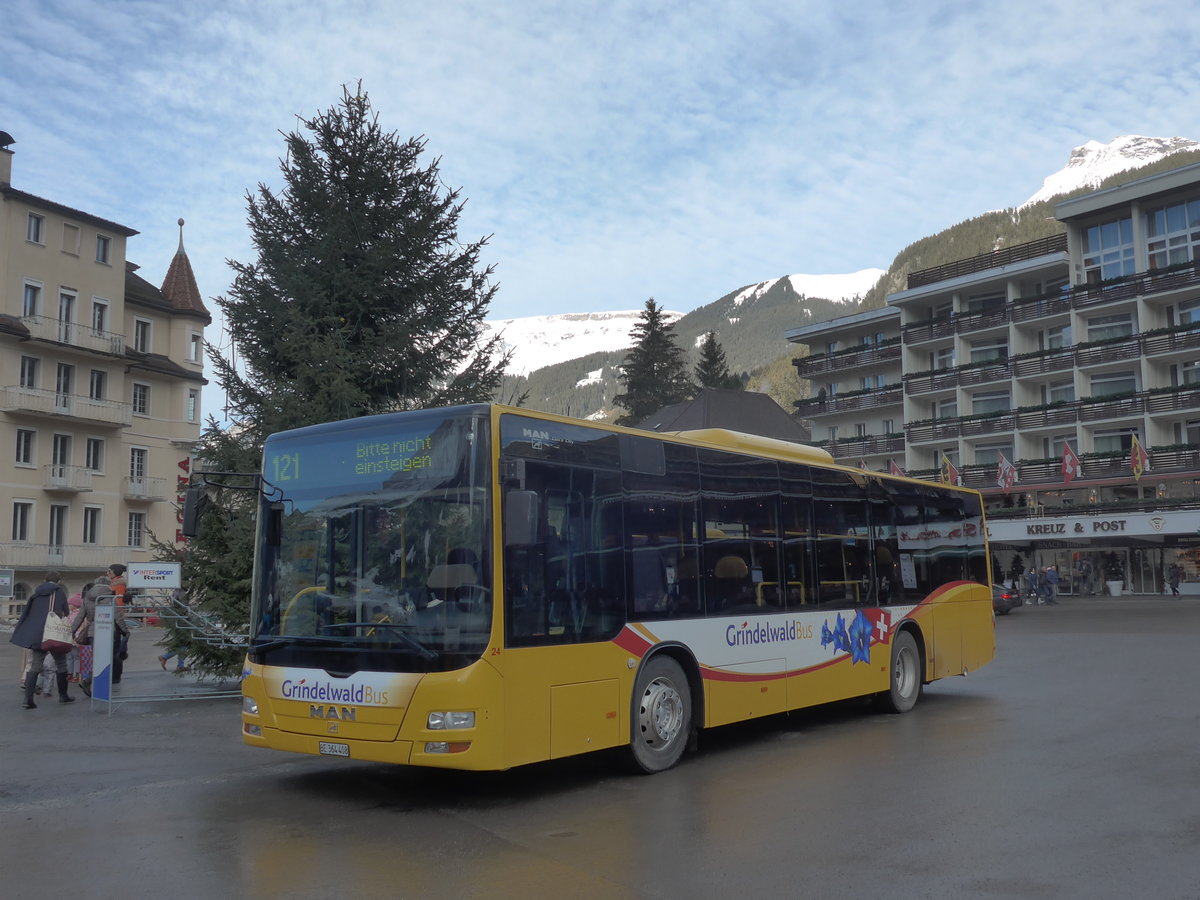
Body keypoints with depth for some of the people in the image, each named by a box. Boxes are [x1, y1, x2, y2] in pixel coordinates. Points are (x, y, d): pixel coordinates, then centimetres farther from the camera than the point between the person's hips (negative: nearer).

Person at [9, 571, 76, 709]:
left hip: (35, 634, 4)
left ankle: (28, 699, -8)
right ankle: (63, 696, 20)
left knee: (34, 666, 3)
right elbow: (66, 613, 3)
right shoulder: (59, 592, 1)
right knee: (60, 664, 11)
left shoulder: (36, 593, 15)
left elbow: (26, 613, 18)